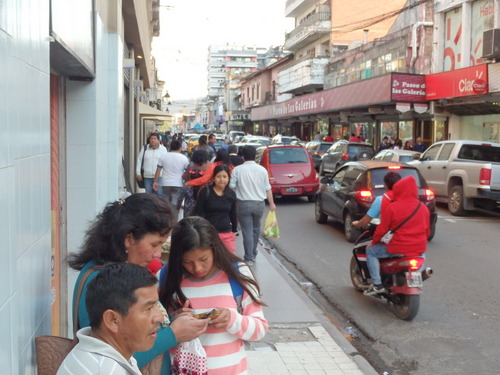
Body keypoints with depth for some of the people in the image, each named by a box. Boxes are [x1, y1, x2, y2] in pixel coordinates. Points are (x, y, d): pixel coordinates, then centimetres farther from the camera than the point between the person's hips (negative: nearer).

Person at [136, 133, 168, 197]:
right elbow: (139, 160, 12)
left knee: (159, 195, -6)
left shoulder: (163, 149, 3)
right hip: (147, 177, 2)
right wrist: (138, 173, 6)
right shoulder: (145, 148, 9)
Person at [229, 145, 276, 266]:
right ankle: (253, 254, 28)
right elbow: (268, 189, 3)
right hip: (259, 204, 3)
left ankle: (249, 258, 0)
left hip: (243, 204, -3)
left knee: (247, 231, 0)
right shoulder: (262, 170, 0)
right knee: (256, 230, 18)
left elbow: (232, 187, -5)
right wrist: (271, 203, 12)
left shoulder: (237, 170, -6)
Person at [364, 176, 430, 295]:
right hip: (419, 249, 6)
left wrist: (374, 241, 10)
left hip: (398, 249, -6)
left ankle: (377, 284, 4)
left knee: (370, 251, 12)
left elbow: (381, 230, -8)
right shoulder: (424, 207, 4)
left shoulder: (392, 207, -12)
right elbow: (427, 231, 12)